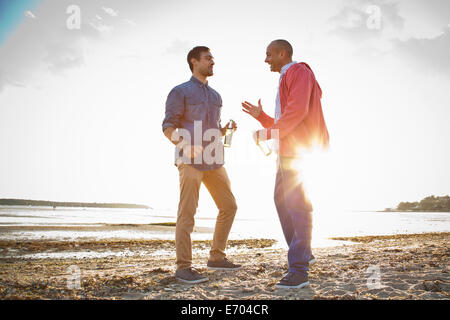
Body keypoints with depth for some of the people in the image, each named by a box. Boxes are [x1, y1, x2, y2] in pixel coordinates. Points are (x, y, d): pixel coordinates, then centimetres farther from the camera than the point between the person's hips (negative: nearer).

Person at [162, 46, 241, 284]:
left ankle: (217, 257, 17)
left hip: (213, 161, 7)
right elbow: (168, 127, -5)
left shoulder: (215, 96, 22)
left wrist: (227, 129, 3)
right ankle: (184, 267, -6)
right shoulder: (180, 92, 2)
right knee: (187, 212, -11)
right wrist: (185, 145, -22)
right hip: (190, 161, -7)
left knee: (229, 206, 6)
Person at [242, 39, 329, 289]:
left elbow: (297, 111, -20)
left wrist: (267, 133, -16)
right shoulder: (285, 80, 26)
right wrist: (260, 116, 17)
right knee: (282, 200, 14)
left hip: (299, 150, -11)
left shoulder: (298, 71, -4)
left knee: (297, 205, -13)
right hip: (287, 152, 11)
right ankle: (303, 254, 26)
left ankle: (299, 271, -12)